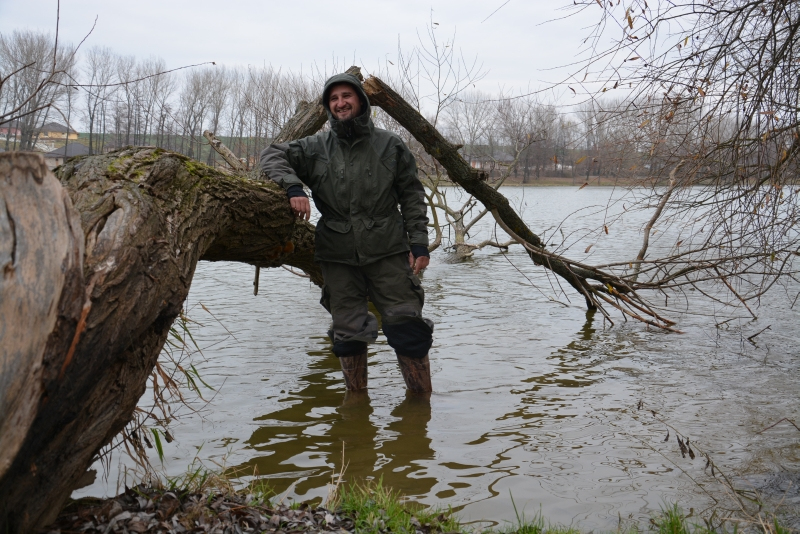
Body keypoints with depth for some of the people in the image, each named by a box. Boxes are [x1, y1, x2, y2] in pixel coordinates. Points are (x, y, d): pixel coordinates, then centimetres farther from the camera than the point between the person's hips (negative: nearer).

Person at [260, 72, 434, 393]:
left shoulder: (390, 146, 5)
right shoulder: (316, 148, 6)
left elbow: (412, 196, 7)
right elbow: (273, 155, 5)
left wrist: (419, 242, -1)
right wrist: (293, 188, -15)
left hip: (387, 251, -1)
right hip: (338, 256, 1)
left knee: (406, 326, -1)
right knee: (347, 333, 9)